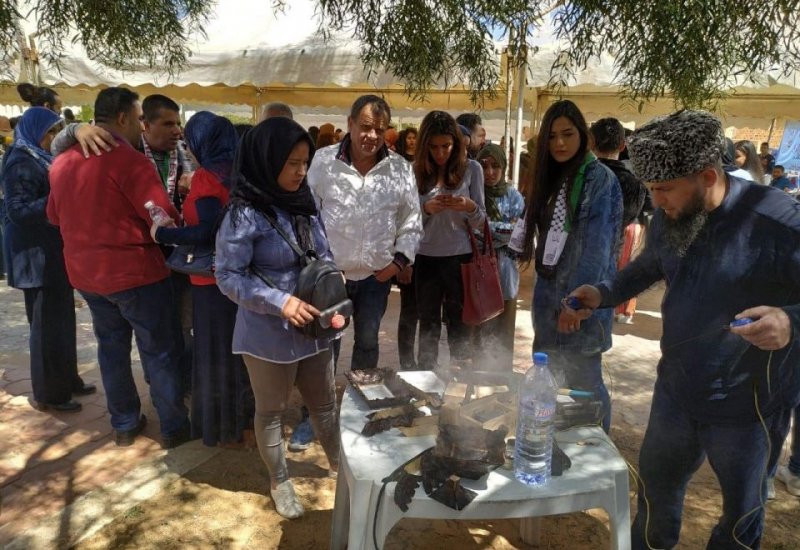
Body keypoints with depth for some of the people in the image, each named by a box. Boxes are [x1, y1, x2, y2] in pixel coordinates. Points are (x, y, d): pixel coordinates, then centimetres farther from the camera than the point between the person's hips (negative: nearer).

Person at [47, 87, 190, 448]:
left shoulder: (61, 162, 7)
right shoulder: (129, 160, -18)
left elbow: (55, 217, 19)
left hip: (85, 272, 7)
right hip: (135, 271, -7)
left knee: (111, 346, 17)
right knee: (159, 351, 5)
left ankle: (124, 425, 28)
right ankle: (174, 427, 15)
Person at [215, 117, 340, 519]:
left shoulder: (305, 202, -1)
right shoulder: (245, 214, -18)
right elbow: (228, 276, -17)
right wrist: (281, 302, -26)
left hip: (314, 327, 6)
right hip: (269, 334, -5)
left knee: (325, 402, 21)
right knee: (271, 410, 17)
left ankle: (338, 465, 44)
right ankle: (279, 482, 39)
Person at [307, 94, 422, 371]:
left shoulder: (400, 168, -2)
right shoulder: (323, 161, -8)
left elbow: (411, 221, 5)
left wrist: (401, 259, -4)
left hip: (377, 275, 2)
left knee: (368, 341, 18)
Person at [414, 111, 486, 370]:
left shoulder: (471, 169, -2)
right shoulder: (416, 170, 2)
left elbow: (480, 223, -1)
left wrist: (469, 207, -21)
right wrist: (426, 208, -16)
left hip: (459, 257, -1)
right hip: (425, 258, 2)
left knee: (459, 324, 9)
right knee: (428, 324, 13)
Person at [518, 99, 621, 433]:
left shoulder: (599, 178, -10)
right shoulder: (551, 177, 13)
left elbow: (596, 245, -19)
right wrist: (545, 291, 9)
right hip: (548, 292, 7)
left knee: (584, 383, 2)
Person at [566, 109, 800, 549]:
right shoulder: (669, 217, -4)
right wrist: (603, 293, 1)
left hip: (747, 405, -5)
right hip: (676, 390, 5)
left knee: (741, 513, 19)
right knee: (655, 486, 24)